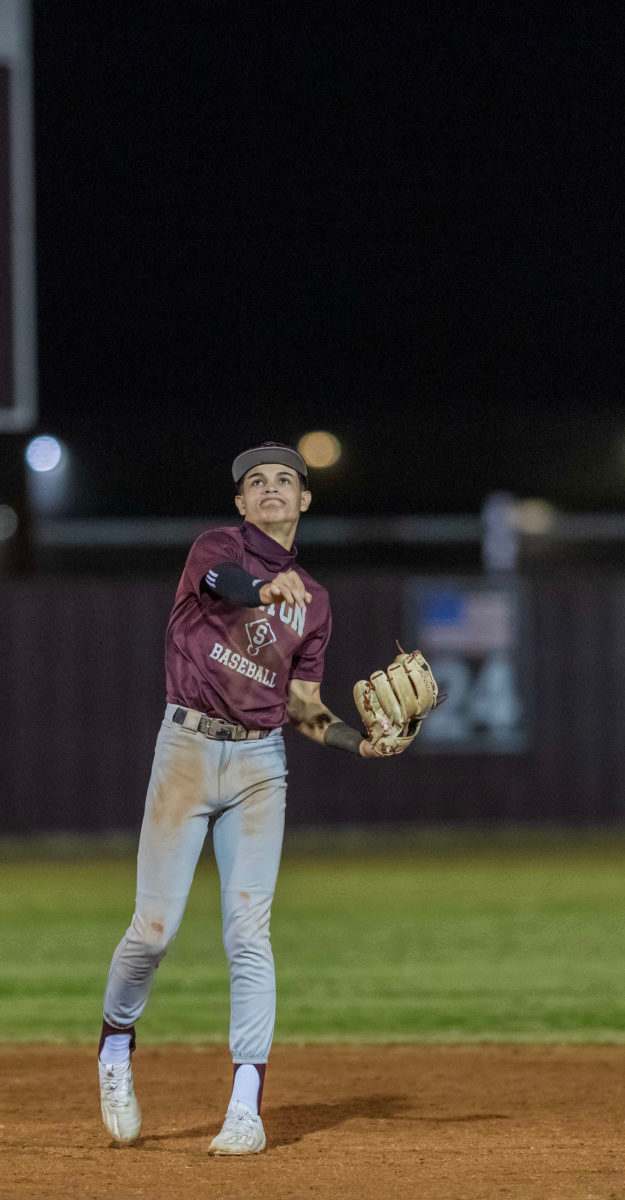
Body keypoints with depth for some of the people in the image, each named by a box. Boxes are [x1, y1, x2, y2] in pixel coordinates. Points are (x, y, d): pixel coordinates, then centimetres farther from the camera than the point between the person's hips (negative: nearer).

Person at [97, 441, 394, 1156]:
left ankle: (245, 1109, -6)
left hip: (260, 762, 3)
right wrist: (267, 588, -47)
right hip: (188, 748, -3)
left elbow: (303, 705, 16)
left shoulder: (311, 600, 16)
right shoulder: (219, 546, 2)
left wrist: (359, 742, -4)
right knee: (155, 929, -5)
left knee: (248, 935, -4)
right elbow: (223, 580, -24)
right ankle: (116, 1043, 23)